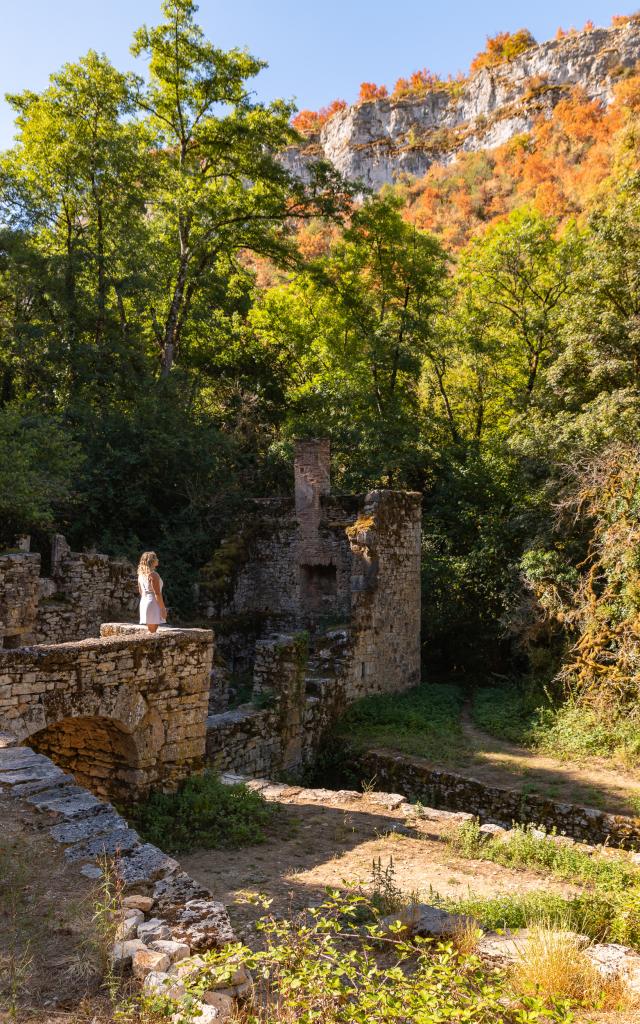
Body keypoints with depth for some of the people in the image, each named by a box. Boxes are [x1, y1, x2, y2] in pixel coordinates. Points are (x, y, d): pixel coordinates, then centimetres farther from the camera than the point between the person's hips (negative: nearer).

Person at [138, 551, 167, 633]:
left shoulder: (141, 574, 10)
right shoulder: (153, 575, -15)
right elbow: (157, 594, -17)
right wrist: (163, 608, -13)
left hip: (143, 603, 9)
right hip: (153, 604, -9)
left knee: (150, 631, 14)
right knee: (152, 632, -6)